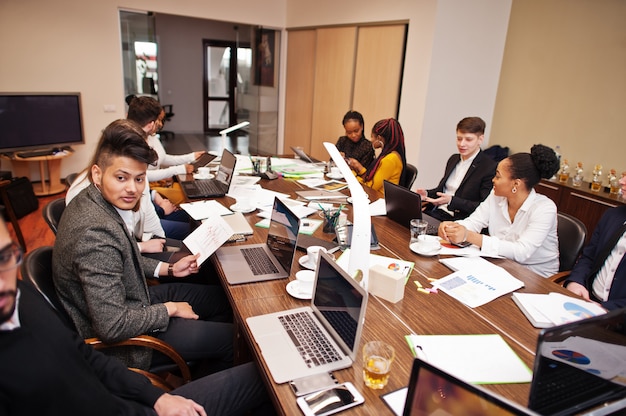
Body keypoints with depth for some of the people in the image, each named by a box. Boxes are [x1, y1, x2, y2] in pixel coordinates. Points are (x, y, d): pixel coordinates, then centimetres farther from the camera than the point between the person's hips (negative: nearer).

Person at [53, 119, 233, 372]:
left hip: (130, 302, 9)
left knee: (223, 298, 16)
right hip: (119, 342, -9)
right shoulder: (96, 233, -34)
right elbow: (112, 327, -32)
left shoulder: (91, 199, -4)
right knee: (231, 338, -2)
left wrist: (168, 269, 6)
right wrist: (170, 309, -18)